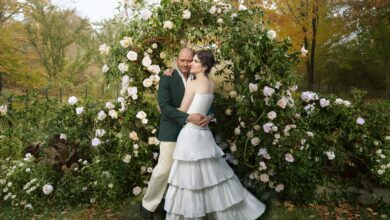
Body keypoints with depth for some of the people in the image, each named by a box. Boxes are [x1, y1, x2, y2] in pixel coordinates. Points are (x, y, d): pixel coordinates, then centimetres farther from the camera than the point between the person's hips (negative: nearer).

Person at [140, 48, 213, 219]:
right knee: (164, 169, 1)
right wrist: (188, 117, -27)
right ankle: (148, 205, 21)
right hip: (172, 131, -4)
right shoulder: (167, 79, -7)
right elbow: (165, 107, -17)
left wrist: (209, 117, -18)